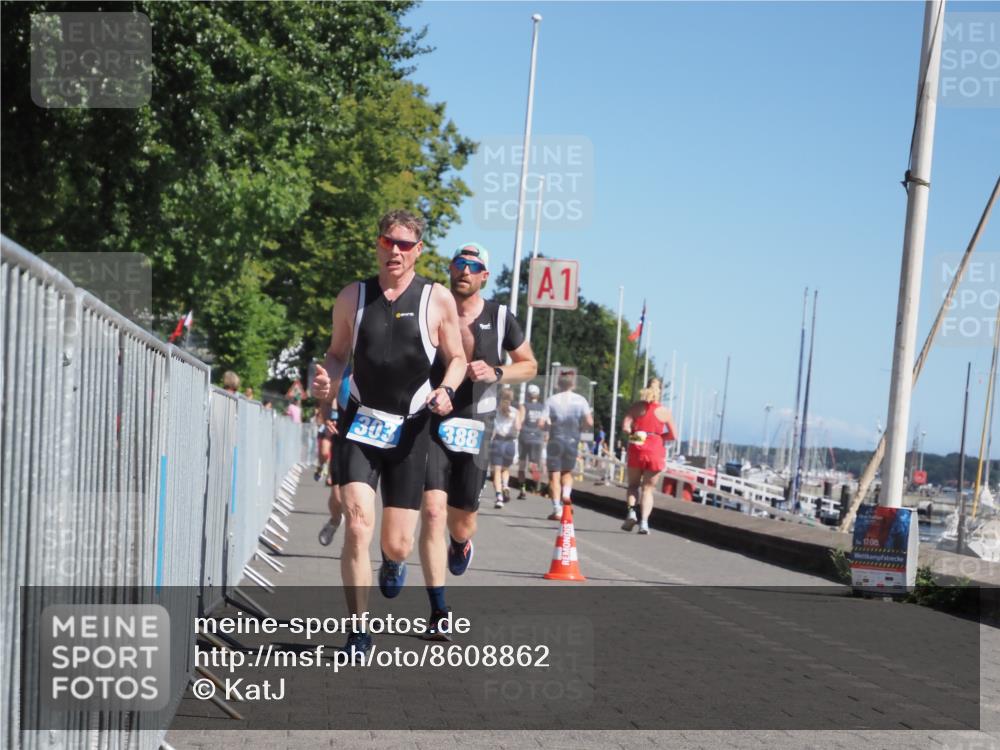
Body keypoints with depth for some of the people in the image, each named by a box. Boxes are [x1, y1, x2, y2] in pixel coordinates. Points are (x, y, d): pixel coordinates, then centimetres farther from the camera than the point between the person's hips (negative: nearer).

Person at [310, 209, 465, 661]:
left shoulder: (438, 300, 1)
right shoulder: (352, 297, 4)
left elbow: (456, 358, 8)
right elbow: (338, 353, 14)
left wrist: (446, 390, -12)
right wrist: (325, 379, -8)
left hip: (409, 429, 0)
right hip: (359, 423, 0)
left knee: (398, 543, 3)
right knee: (357, 524, -17)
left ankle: (392, 562, 44)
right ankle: (359, 631, -6)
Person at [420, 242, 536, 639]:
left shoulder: (499, 317, 2)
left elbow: (529, 365, 12)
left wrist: (496, 372, -8)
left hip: (474, 427, 1)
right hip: (431, 424, -1)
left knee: (461, 522, 8)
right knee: (432, 512, -15)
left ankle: (461, 542, 50)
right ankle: (439, 612, -10)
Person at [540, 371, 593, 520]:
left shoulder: (552, 400, -5)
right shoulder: (580, 400, -3)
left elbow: (542, 422, -11)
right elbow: (589, 422, -12)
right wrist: (579, 426, 8)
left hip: (555, 441, -1)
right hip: (572, 441, 1)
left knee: (554, 475, 6)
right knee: (567, 471, 21)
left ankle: (557, 509, 0)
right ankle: (566, 493, -7)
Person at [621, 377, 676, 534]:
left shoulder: (636, 407, 1)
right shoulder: (664, 411, 3)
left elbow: (625, 428, -9)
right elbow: (672, 435, 4)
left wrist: (633, 434, 10)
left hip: (637, 449, 0)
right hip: (656, 451, 0)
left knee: (633, 484, 18)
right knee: (648, 488, 8)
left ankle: (631, 511, -7)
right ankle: (644, 521, -7)